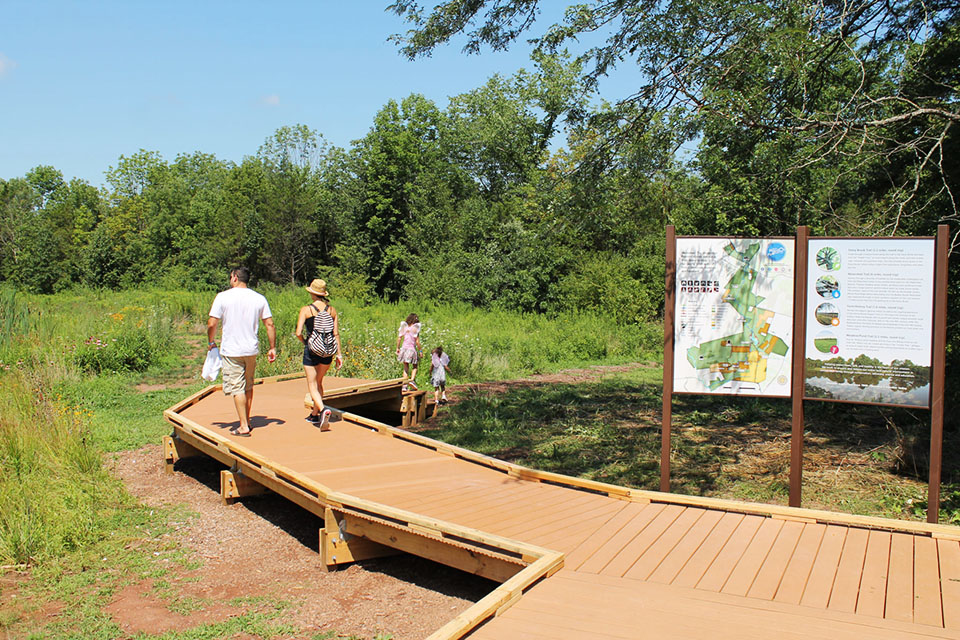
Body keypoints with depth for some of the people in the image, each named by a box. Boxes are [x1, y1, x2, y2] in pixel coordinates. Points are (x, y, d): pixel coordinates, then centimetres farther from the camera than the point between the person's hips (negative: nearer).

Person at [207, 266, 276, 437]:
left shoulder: (223, 297, -7)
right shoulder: (259, 298, 2)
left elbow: (212, 324, -8)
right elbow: (270, 324, 1)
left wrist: (211, 342, 8)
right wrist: (273, 348, 9)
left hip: (231, 351, -4)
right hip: (252, 349, 4)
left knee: (237, 388, 0)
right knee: (248, 386, 19)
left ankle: (244, 427, 0)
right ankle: (246, 421, 28)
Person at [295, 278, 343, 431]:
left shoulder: (306, 310, -9)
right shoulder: (332, 310, 2)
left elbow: (298, 333, -14)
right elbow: (336, 334, 2)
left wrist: (304, 342, 7)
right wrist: (339, 354, 6)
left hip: (311, 350, -4)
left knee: (312, 385, 1)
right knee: (319, 382, 21)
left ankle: (322, 410, -24)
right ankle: (315, 414, 28)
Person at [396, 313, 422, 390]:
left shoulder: (404, 327, 3)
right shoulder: (415, 328, -8)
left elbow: (399, 338, 4)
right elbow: (417, 341, -9)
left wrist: (398, 348, 13)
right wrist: (420, 350, 1)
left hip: (404, 348, 3)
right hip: (412, 349, -3)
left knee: (406, 367, 11)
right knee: (415, 366, 16)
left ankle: (405, 385, 7)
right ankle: (412, 380, -7)